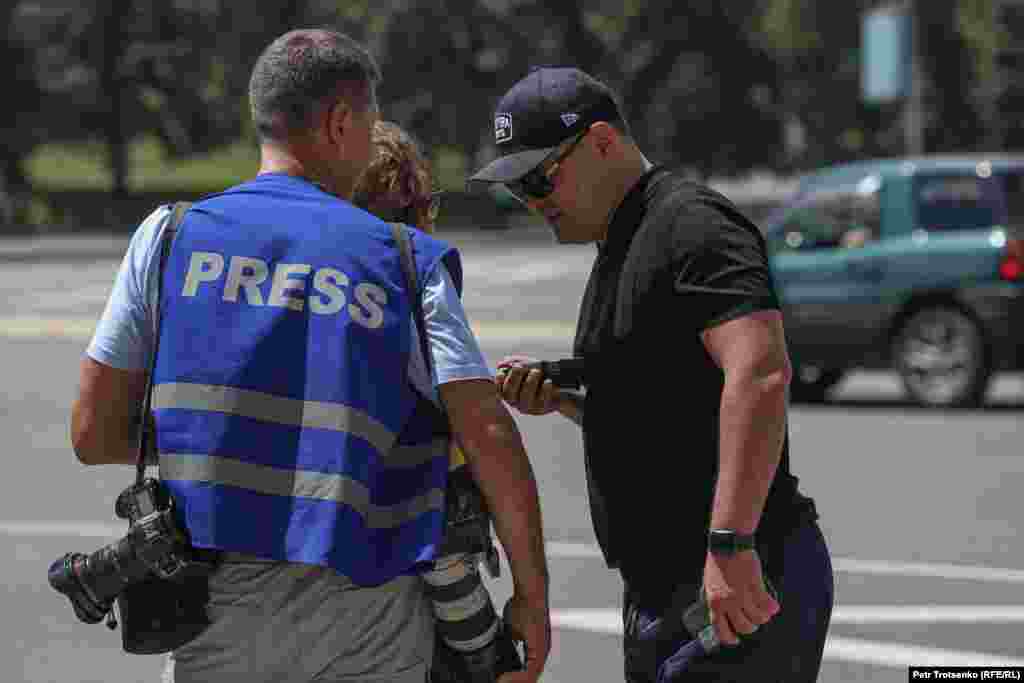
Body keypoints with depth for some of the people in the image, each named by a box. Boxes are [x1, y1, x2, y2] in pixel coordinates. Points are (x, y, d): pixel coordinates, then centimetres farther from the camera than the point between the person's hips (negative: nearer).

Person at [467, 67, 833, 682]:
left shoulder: (691, 225, -13)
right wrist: (559, 397, 10)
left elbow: (760, 373, -27)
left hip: (737, 587, -10)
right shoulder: (624, 244, 20)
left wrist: (730, 546, -32)